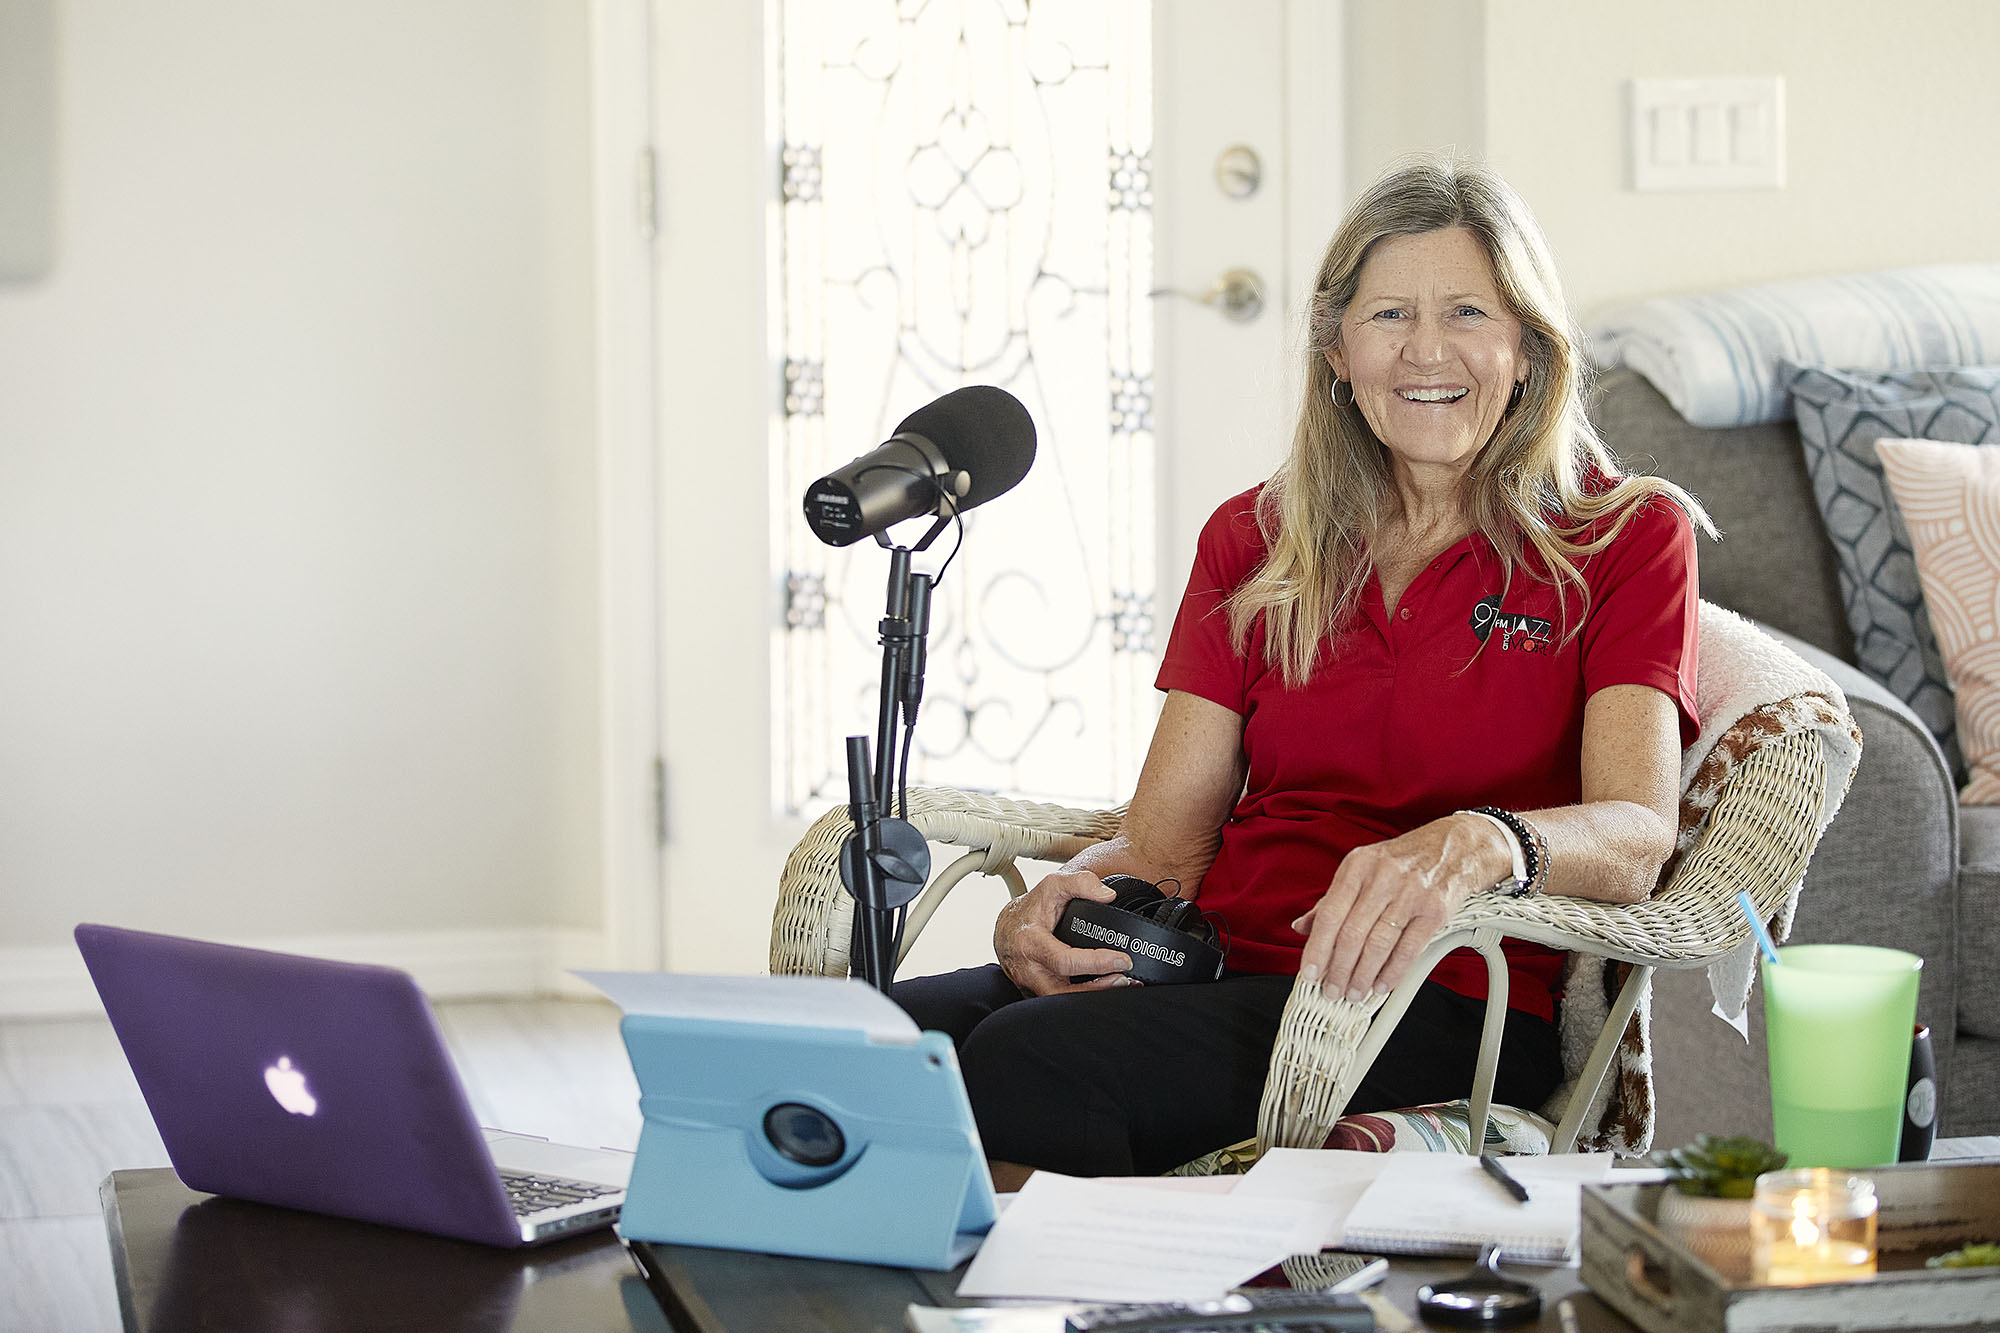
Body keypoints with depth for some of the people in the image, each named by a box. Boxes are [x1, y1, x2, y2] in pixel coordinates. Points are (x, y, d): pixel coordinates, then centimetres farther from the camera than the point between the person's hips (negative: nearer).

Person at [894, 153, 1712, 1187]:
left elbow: (1633, 838, -10)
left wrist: (1476, 843, -34)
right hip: (1214, 966, 4)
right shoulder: (1253, 541, 18)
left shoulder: (1626, 537, 6)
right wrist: (1043, 911, -12)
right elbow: (1164, 838, 12)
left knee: (1027, 1064, -32)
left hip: (1443, 1006, -4)